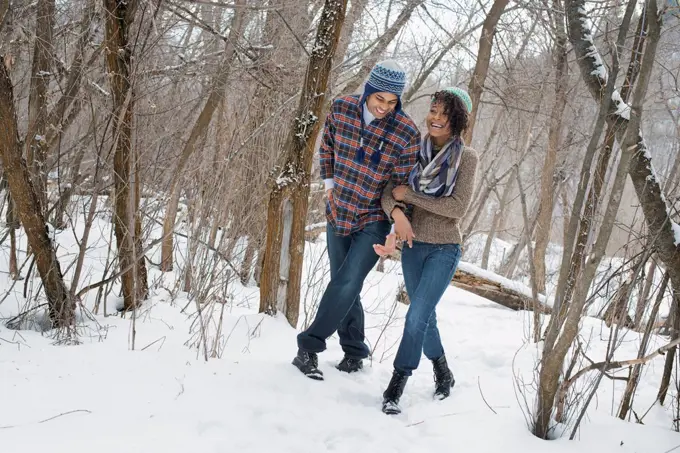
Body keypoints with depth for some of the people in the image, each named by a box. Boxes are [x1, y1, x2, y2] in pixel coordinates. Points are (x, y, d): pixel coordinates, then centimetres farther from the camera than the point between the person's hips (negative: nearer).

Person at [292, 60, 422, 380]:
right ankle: (354, 352, 23)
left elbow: (401, 185, -11)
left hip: (373, 221, -4)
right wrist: (329, 184, 9)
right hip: (337, 213, 4)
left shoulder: (407, 133, -18)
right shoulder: (341, 109, -8)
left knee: (347, 284, -16)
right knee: (343, 286, 10)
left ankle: (309, 346, -7)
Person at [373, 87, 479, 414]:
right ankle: (443, 374, 38)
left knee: (417, 315, -13)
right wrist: (397, 212, -26)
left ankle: (395, 387, -3)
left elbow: (457, 207, -16)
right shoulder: (415, 151, 1)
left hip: (444, 249, -5)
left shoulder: (466, 158, -9)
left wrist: (409, 195, -16)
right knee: (425, 317, 17)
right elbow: (389, 191, -4)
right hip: (413, 245, 5)